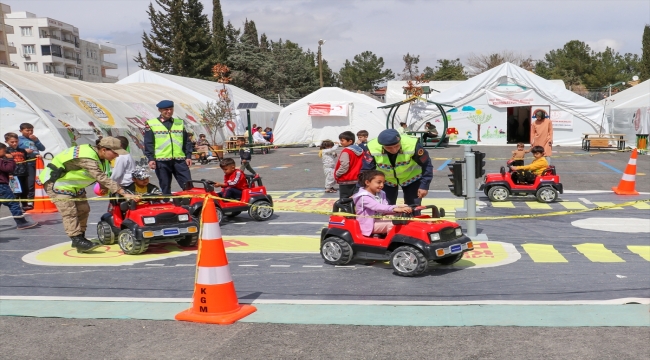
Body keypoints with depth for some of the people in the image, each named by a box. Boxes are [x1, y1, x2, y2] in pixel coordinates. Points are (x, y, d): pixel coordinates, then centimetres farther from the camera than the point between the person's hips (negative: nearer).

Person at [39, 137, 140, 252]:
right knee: (69, 211, -17)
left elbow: (100, 177, 5)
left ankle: (80, 238, 15)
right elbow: (103, 179, -41)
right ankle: (77, 240, -19)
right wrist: (124, 194, -44)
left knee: (83, 209, 7)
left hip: (73, 185, 10)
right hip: (56, 182, -10)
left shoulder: (101, 158, -4)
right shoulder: (87, 158, -35)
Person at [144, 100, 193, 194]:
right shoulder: (151, 124, 4)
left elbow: (187, 141, 14)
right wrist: (151, 158, -9)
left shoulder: (180, 123, 14)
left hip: (179, 160, 2)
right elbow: (149, 143, -1)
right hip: (161, 161, -2)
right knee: (165, 187, 5)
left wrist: (188, 156, 5)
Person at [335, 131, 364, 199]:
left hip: (345, 180, -8)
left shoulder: (346, 152, -17)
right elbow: (359, 165, 14)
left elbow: (344, 166, -24)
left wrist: (337, 174, -11)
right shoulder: (359, 151, 8)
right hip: (354, 179, 8)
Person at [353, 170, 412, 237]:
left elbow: (385, 209, 0)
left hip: (379, 220, 8)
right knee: (391, 224, -24)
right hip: (368, 224, -8)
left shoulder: (381, 194, 11)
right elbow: (377, 207, -33)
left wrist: (399, 207, -19)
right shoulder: (364, 197, -18)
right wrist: (394, 209, -44)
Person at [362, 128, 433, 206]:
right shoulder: (372, 148, -33)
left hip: (411, 177, -1)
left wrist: (424, 186, -19)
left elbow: (426, 165, -19)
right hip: (385, 179, 1)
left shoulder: (412, 145, -35)